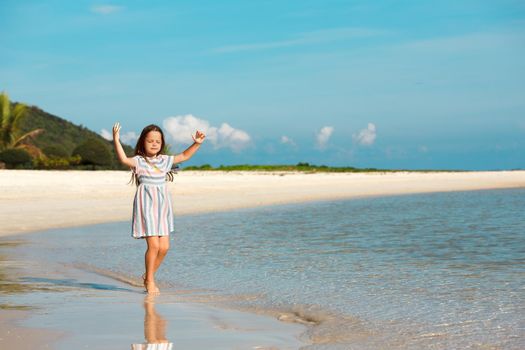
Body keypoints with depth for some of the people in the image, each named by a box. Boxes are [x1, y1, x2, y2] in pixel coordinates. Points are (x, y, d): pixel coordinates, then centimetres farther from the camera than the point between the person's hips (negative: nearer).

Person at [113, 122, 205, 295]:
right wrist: (116, 141, -32)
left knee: (164, 247, 1)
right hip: (146, 205, -6)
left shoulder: (165, 160, 12)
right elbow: (123, 159, -23)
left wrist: (196, 144, 12)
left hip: (162, 205, 6)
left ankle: (148, 276, 21)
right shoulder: (139, 161, -4)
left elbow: (183, 156, 22)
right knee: (154, 245, -11)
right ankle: (150, 281, 5)